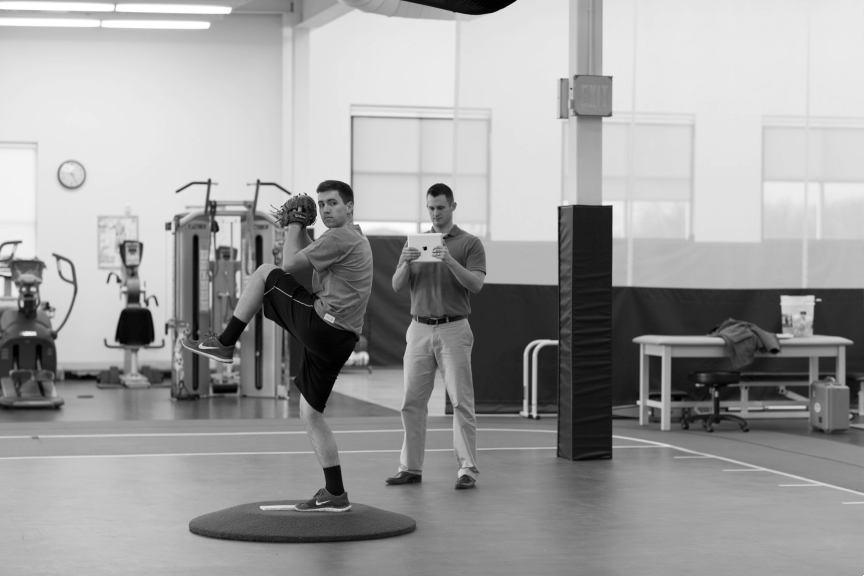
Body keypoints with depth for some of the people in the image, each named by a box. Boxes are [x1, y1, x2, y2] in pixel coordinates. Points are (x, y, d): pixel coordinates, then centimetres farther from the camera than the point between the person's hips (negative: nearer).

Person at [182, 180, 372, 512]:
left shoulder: (341, 237, -10)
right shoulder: (352, 239, 22)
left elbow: (290, 265, -6)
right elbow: (311, 258, 31)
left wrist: (292, 230, 8)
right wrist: (301, 232, 21)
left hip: (319, 323, -10)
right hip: (337, 341, 10)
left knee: (265, 273, 3)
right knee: (310, 414, 12)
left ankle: (224, 344, 7)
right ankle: (335, 495, 10)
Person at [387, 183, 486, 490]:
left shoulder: (470, 243, 1)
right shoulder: (414, 242, 12)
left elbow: (476, 284, -12)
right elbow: (397, 285, 6)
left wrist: (450, 261, -26)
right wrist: (406, 262, -15)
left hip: (453, 329, -4)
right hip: (419, 328, 4)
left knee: (461, 401, -5)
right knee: (412, 401, 3)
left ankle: (467, 468, -4)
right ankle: (411, 467, 10)